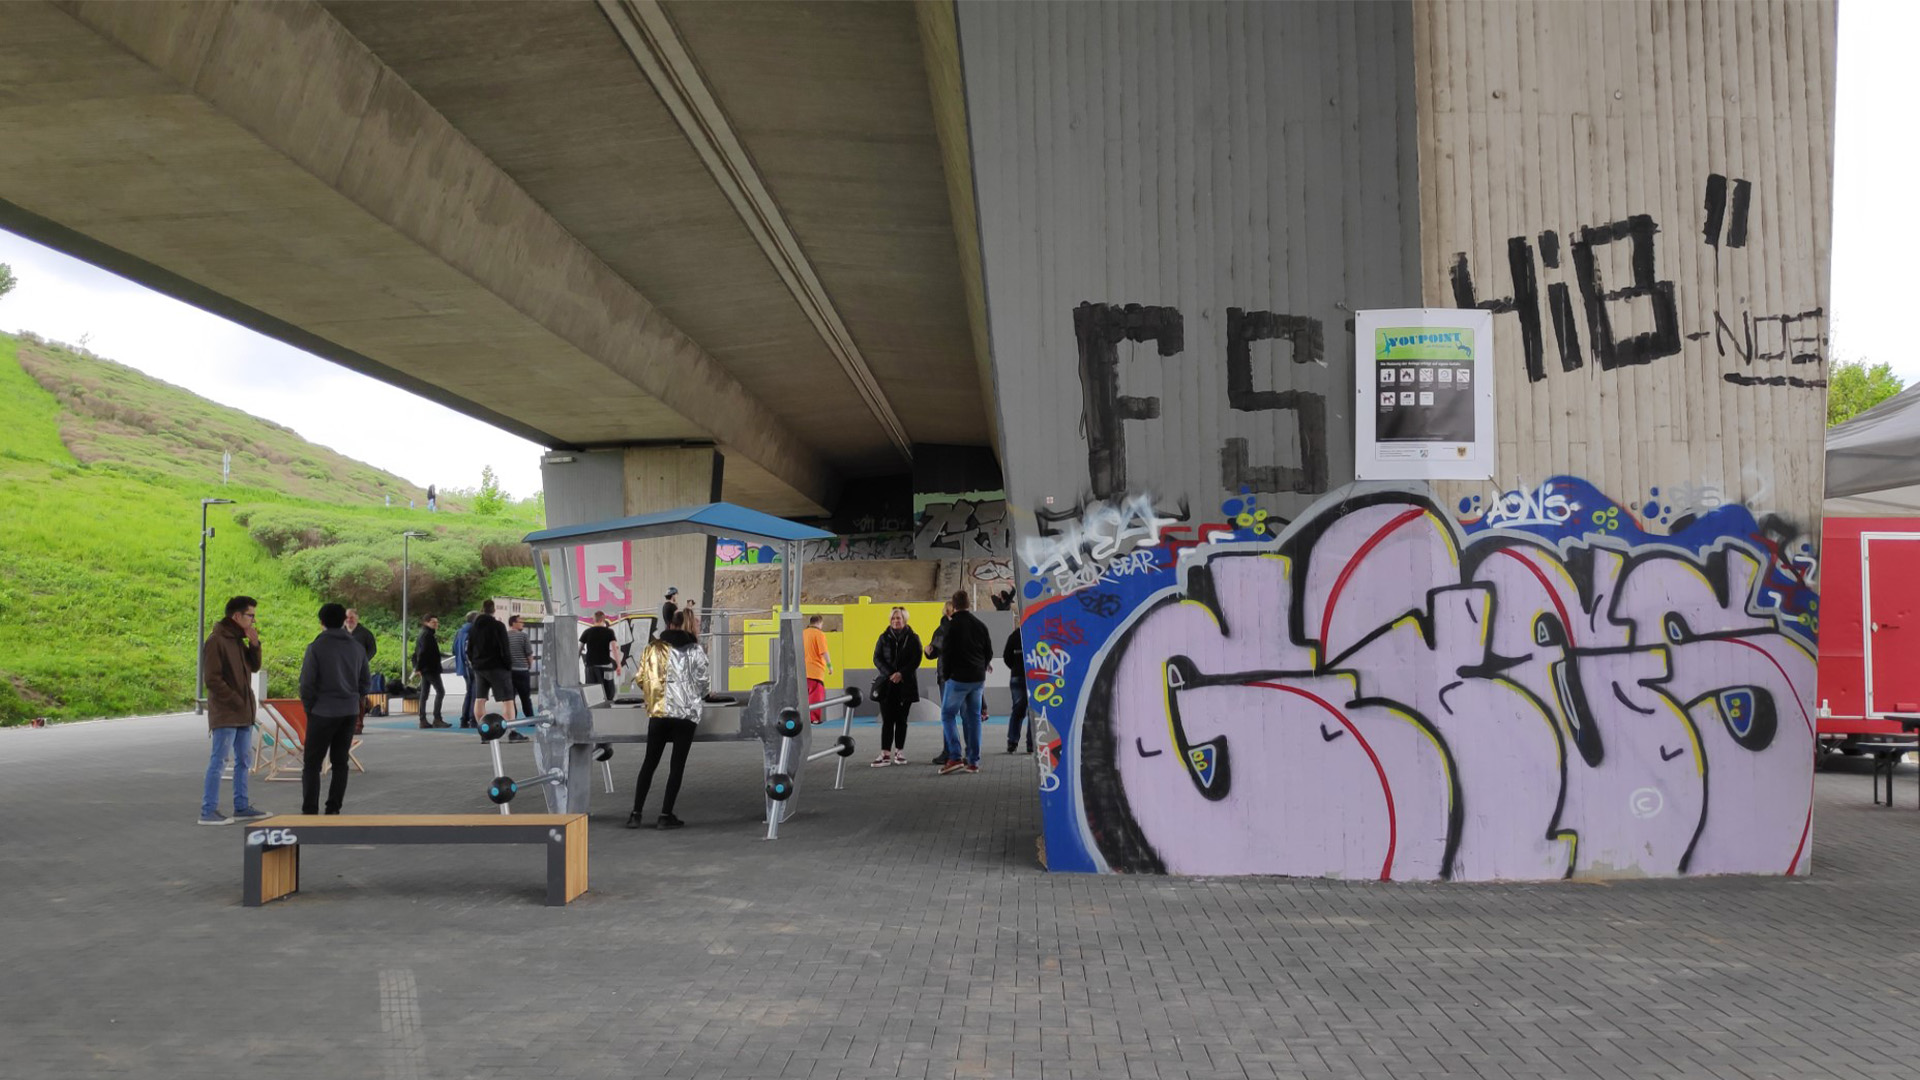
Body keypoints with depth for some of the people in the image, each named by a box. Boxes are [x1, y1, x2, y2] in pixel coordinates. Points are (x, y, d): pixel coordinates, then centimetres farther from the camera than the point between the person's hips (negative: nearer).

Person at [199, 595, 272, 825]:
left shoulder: (238, 640, 14)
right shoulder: (216, 641, -12)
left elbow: (254, 667, 16)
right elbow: (212, 678, -17)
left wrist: (254, 644, 1)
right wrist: (236, 701, -16)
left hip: (244, 713, 9)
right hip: (225, 713, -9)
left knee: (244, 761, 12)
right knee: (218, 761, -6)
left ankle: (241, 807, 20)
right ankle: (208, 811, -2)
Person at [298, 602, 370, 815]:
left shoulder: (316, 647, -9)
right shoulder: (357, 647, 7)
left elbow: (307, 682, -10)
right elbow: (365, 679, 10)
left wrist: (309, 707, 3)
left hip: (323, 712, -4)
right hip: (349, 713, 4)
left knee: (312, 763, 3)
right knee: (340, 761, 11)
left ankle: (310, 812, -1)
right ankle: (333, 810, 9)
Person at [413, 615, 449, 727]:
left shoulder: (424, 634, 19)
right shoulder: (427, 634, -12)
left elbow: (417, 652, 21)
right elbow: (422, 652, -20)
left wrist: (417, 667, 18)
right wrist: (418, 667, -20)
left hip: (425, 669, 10)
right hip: (430, 669, -10)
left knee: (424, 694, 8)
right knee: (440, 691, -11)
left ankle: (422, 720, 8)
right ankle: (437, 719, -15)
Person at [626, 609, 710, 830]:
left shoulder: (653, 648, 2)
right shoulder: (695, 650, -1)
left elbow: (641, 679, 4)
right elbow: (701, 681, 0)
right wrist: (700, 696, 21)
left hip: (659, 712, 2)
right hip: (686, 713, -1)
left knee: (649, 763, 11)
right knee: (677, 765, 5)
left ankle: (636, 814, 9)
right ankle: (665, 816, 4)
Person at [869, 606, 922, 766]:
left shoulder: (913, 638, 3)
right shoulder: (884, 638, 7)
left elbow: (916, 660, -5)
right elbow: (877, 658, 1)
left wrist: (901, 674, -18)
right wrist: (889, 674, -13)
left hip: (905, 685, -1)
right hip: (887, 685, 1)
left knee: (901, 720, 5)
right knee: (887, 720, -4)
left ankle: (899, 752, 12)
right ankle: (885, 754, -6)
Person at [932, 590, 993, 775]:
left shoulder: (951, 625, -10)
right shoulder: (980, 625, 7)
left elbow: (945, 653, -11)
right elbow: (989, 652, 13)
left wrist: (947, 674, 3)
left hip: (958, 678, -5)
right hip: (978, 679, 5)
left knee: (948, 715, 3)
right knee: (973, 717, 10)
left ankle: (955, 757, -11)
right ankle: (973, 761, 8)